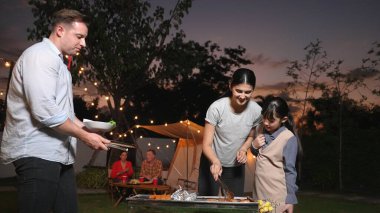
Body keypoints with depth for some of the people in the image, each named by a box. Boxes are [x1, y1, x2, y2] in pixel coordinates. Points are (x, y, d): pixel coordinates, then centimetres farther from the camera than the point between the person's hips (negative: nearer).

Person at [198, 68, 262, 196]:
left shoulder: (256, 111, -16)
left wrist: (243, 149, -16)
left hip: (236, 166, 3)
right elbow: (206, 144, -22)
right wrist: (215, 161, -42)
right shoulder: (217, 108, -25)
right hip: (212, 162, -2)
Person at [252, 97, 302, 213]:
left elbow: (290, 170, -13)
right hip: (259, 190, 6)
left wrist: (290, 199, -11)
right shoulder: (263, 131, 3)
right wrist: (254, 146, -3)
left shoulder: (289, 138, -16)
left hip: (277, 195, -6)